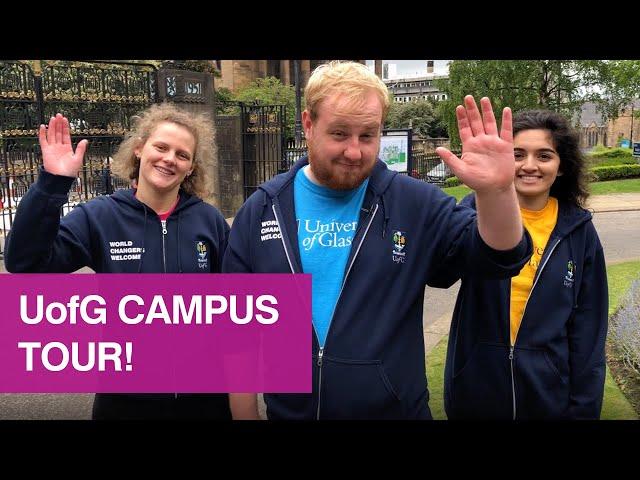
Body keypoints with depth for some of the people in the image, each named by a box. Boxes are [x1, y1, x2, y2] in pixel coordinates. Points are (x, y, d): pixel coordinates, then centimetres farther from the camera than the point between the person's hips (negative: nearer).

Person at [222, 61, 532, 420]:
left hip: (399, 411, 0)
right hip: (288, 412, 1)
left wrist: (496, 188, -31)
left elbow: (500, 257, -12)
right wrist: (245, 416, 3)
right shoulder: (260, 212, -6)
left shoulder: (415, 204, -8)